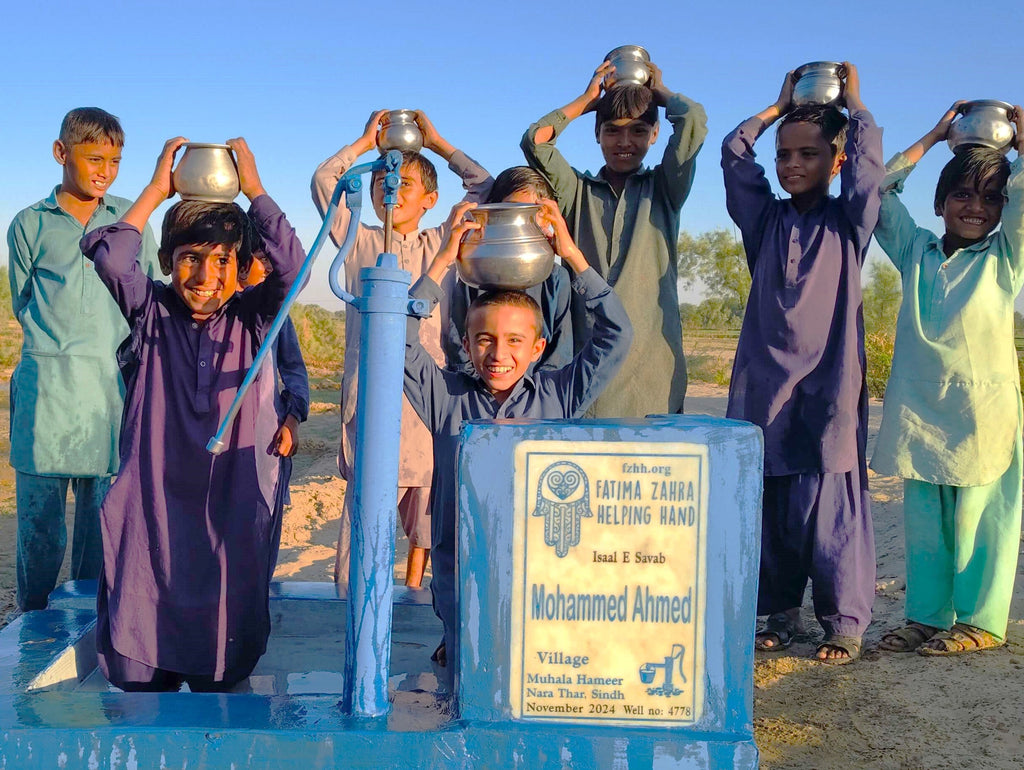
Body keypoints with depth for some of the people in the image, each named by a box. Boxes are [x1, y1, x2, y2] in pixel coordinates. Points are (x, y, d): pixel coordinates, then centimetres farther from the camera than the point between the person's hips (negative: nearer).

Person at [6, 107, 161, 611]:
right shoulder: (30, 225, 9)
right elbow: (23, 304, 14)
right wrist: (62, 343, 8)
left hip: (116, 386, 1)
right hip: (48, 387, -1)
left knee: (104, 510, 4)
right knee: (40, 512, 0)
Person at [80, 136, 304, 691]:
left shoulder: (253, 318, 4)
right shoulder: (151, 311, 4)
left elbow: (291, 265, -12)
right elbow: (108, 258, -12)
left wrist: (254, 189, -4)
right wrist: (157, 191, -6)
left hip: (233, 511, 0)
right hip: (153, 507, 0)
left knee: (220, 672, 7)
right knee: (142, 678, 5)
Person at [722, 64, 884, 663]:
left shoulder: (849, 222, 6)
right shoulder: (765, 220, 12)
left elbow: (870, 157, -7)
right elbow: (733, 152, 7)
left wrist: (853, 99, 9)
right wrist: (781, 106, 17)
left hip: (827, 385, -3)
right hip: (765, 384, 3)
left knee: (831, 510, -4)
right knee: (769, 507, 5)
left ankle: (845, 623, 9)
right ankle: (782, 613, 19)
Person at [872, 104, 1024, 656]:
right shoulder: (917, 251, 12)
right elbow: (879, 189, 10)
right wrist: (934, 137, 16)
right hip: (919, 408, 3)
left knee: (977, 518, 1)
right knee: (923, 519, 8)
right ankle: (926, 616, 19)